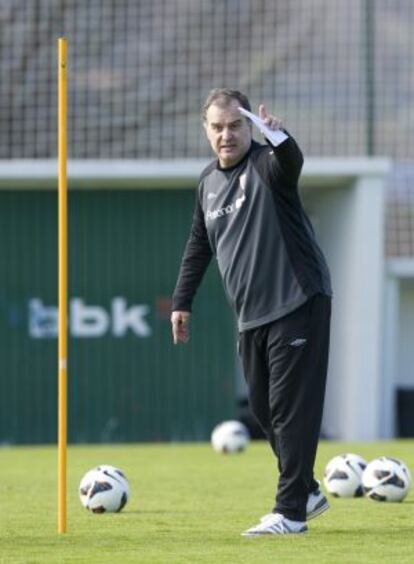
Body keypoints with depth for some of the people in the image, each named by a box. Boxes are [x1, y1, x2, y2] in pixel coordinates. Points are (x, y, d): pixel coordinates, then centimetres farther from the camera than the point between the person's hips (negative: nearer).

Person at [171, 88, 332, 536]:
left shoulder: (266, 164, -11)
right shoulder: (208, 181, 11)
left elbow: (292, 163, -36)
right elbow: (199, 246, 21)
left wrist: (280, 139, -58)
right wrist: (182, 301, 17)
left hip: (297, 302, -8)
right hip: (250, 315, 8)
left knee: (292, 407, -9)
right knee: (263, 408, 11)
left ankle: (290, 512, -7)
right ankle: (307, 492, 26)